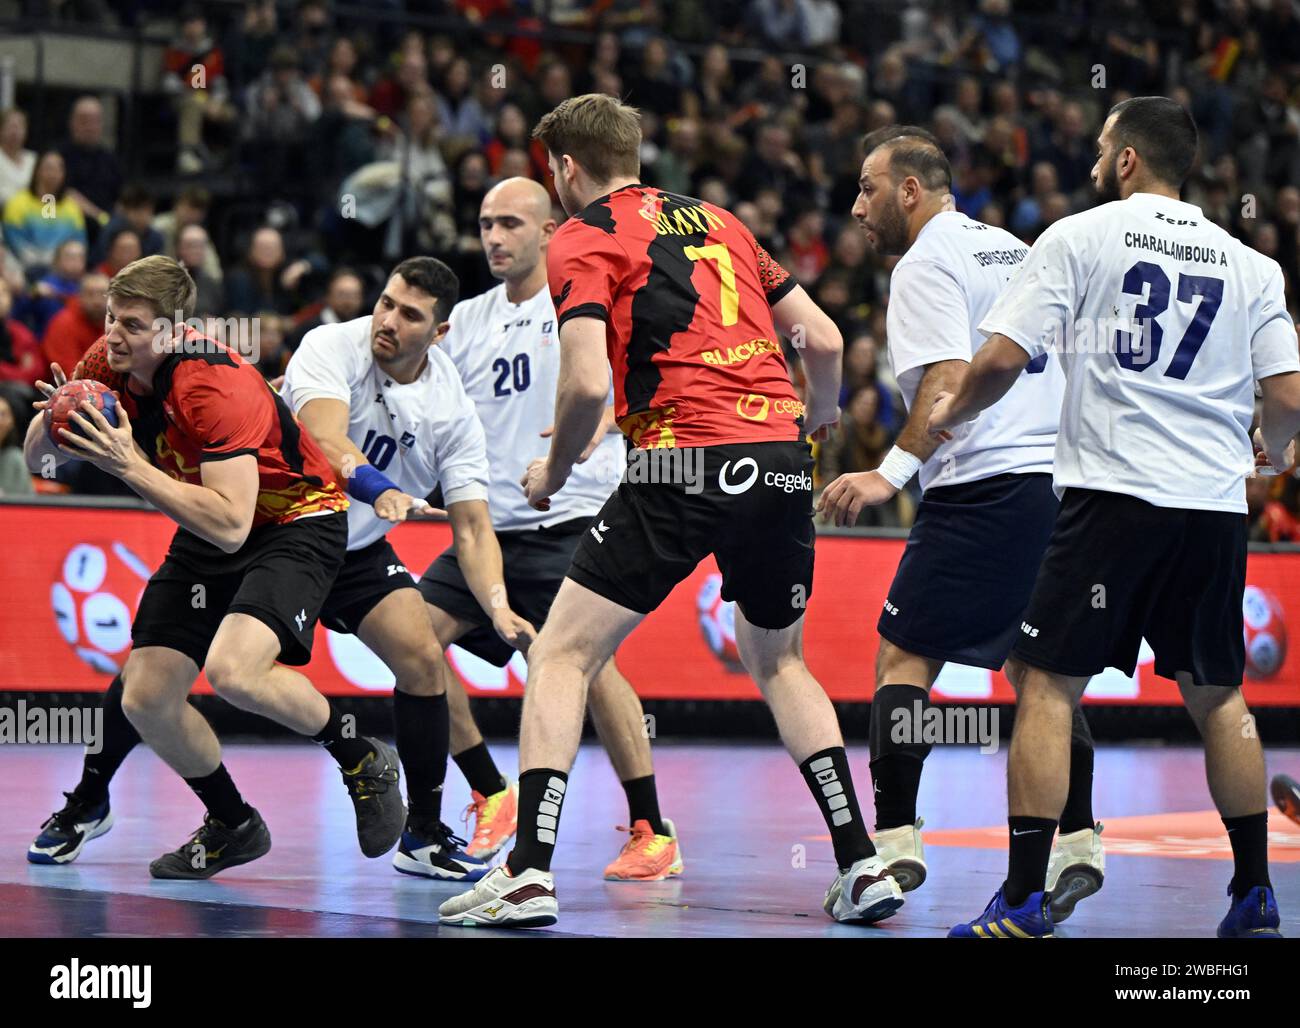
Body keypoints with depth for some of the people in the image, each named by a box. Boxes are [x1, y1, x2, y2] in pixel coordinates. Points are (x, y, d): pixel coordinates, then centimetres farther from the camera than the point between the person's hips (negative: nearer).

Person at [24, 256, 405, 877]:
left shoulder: (216, 387, -31)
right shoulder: (107, 366, -9)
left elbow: (230, 524, -38)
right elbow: (37, 461, 1)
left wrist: (130, 466, -39)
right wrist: (54, 421, -22)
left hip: (298, 522, -8)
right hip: (206, 538, 8)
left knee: (234, 670, -32)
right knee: (145, 698, -4)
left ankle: (361, 759, -5)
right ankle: (233, 826, 19)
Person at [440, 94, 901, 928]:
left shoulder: (582, 241, 2)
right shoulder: (717, 221, 21)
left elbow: (588, 382, -12)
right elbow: (825, 340, 20)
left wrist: (554, 471, 6)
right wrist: (815, 425, 38)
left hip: (687, 462, -6)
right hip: (780, 457, 6)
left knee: (563, 654, 3)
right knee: (778, 663, 24)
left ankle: (531, 871, -8)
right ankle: (862, 863, 16)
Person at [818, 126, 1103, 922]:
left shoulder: (927, 265, -6)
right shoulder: (1012, 250, 20)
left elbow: (951, 380, -19)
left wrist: (893, 471, -24)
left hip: (986, 488, -8)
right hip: (1059, 481, 8)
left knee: (904, 657, -4)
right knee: (1035, 665, 15)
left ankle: (896, 840, -11)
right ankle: (1079, 842, 10)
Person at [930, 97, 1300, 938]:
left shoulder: (1080, 236, 2)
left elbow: (1003, 359, -4)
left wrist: (951, 411, 16)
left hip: (1114, 491, -4)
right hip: (1216, 502, 4)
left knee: (1048, 686, 0)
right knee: (1218, 695, 17)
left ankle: (1025, 897, -7)